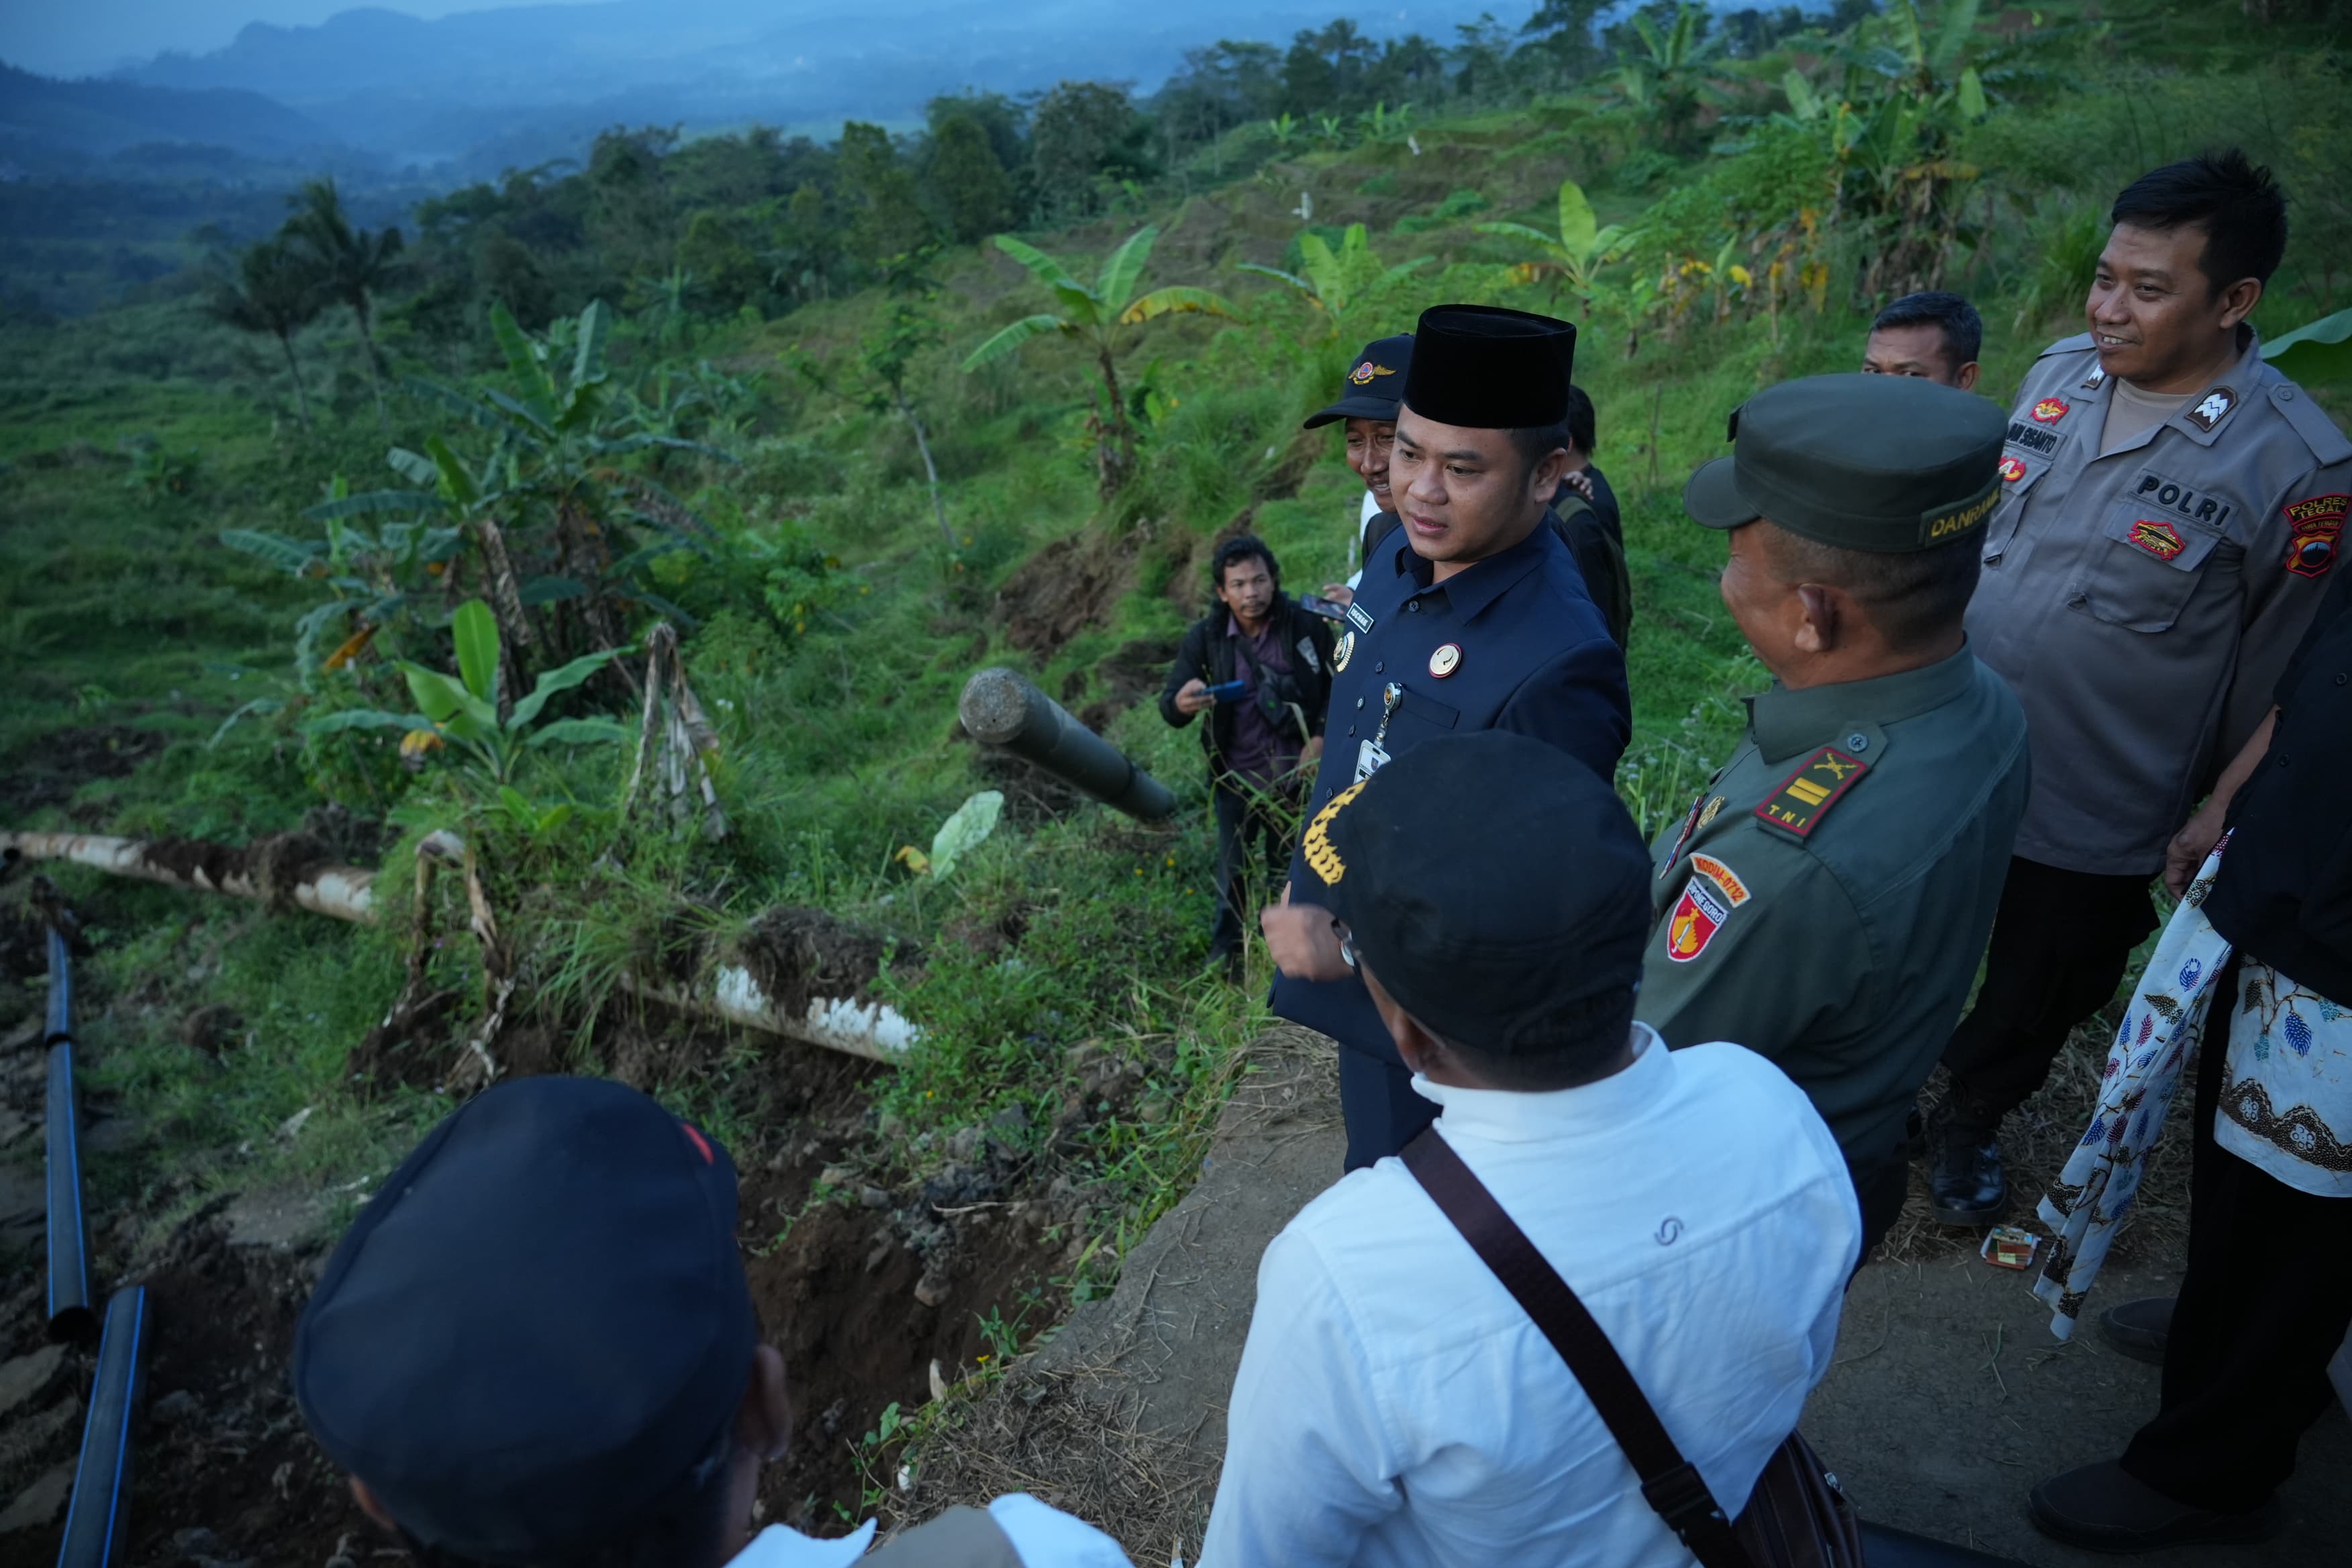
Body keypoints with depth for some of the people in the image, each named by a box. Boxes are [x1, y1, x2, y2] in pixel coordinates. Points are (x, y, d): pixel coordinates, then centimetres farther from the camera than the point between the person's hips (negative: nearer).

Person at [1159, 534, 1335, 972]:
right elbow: (1167, 705, -16)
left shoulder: (1307, 627, -14)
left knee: (1287, 868, 19)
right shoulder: (1205, 636, -13)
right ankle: (1225, 953, 32)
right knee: (1234, 870, 14)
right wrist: (1182, 703, -40)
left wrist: (1321, 738, -14)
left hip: (1293, 775, 0)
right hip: (1236, 779, 0)